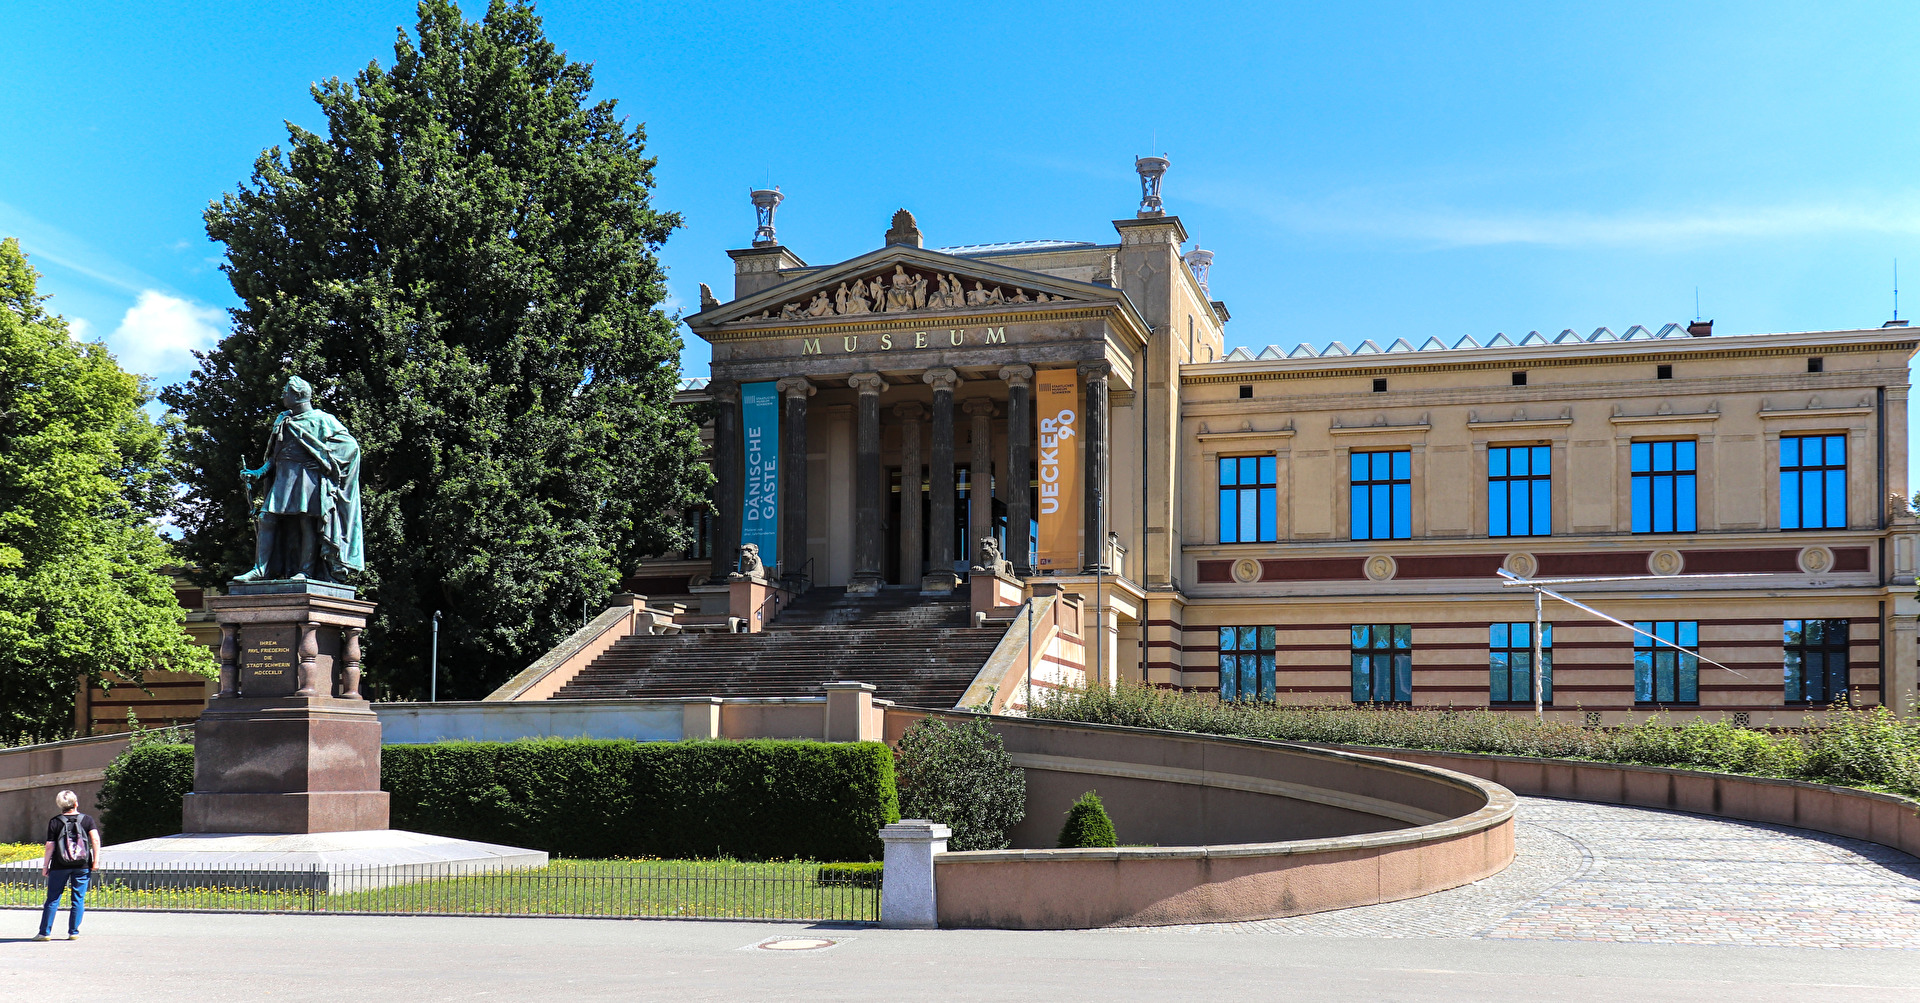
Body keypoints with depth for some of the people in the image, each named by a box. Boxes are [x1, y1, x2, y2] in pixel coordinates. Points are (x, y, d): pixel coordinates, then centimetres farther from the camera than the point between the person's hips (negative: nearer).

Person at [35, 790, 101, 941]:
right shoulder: (87, 819, 2)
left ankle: (45, 932, 7)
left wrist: (45, 866, 5)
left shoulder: (55, 822, 0)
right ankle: (73, 932, 4)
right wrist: (96, 859, -6)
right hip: (82, 866, 1)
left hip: (59, 866, 0)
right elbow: (95, 839, -8)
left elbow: (50, 846, -2)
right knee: (78, 899, 5)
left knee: (52, 899, 6)